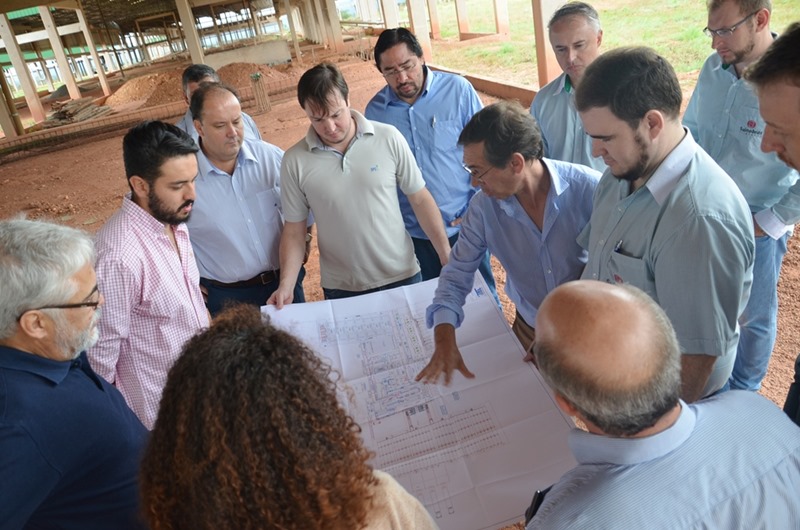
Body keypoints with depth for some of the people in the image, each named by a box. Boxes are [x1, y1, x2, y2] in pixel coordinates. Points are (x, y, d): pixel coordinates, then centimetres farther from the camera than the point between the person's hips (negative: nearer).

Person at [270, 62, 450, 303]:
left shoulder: (388, 138, -9)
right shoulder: (295, 161, -8)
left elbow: (420, 200, -2)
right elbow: (294, 230, -1)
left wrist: (447, 257, -4)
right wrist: (286, 284, -13)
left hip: (402, 275, 0)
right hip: (341, 288, 0)